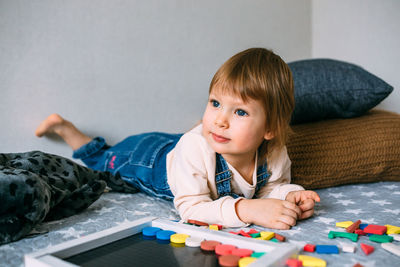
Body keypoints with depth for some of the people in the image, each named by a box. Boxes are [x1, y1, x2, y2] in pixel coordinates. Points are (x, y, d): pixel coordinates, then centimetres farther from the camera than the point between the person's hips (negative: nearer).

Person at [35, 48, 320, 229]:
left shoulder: (274, 152, -30)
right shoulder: (195, 147, -47)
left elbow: (271, 185, -11)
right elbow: (190, 207, -46)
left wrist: (290, 195, -34)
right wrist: (247, 209, -58)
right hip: (145, 154, -3)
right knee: (99, 159, 24)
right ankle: (62, 125, 45)